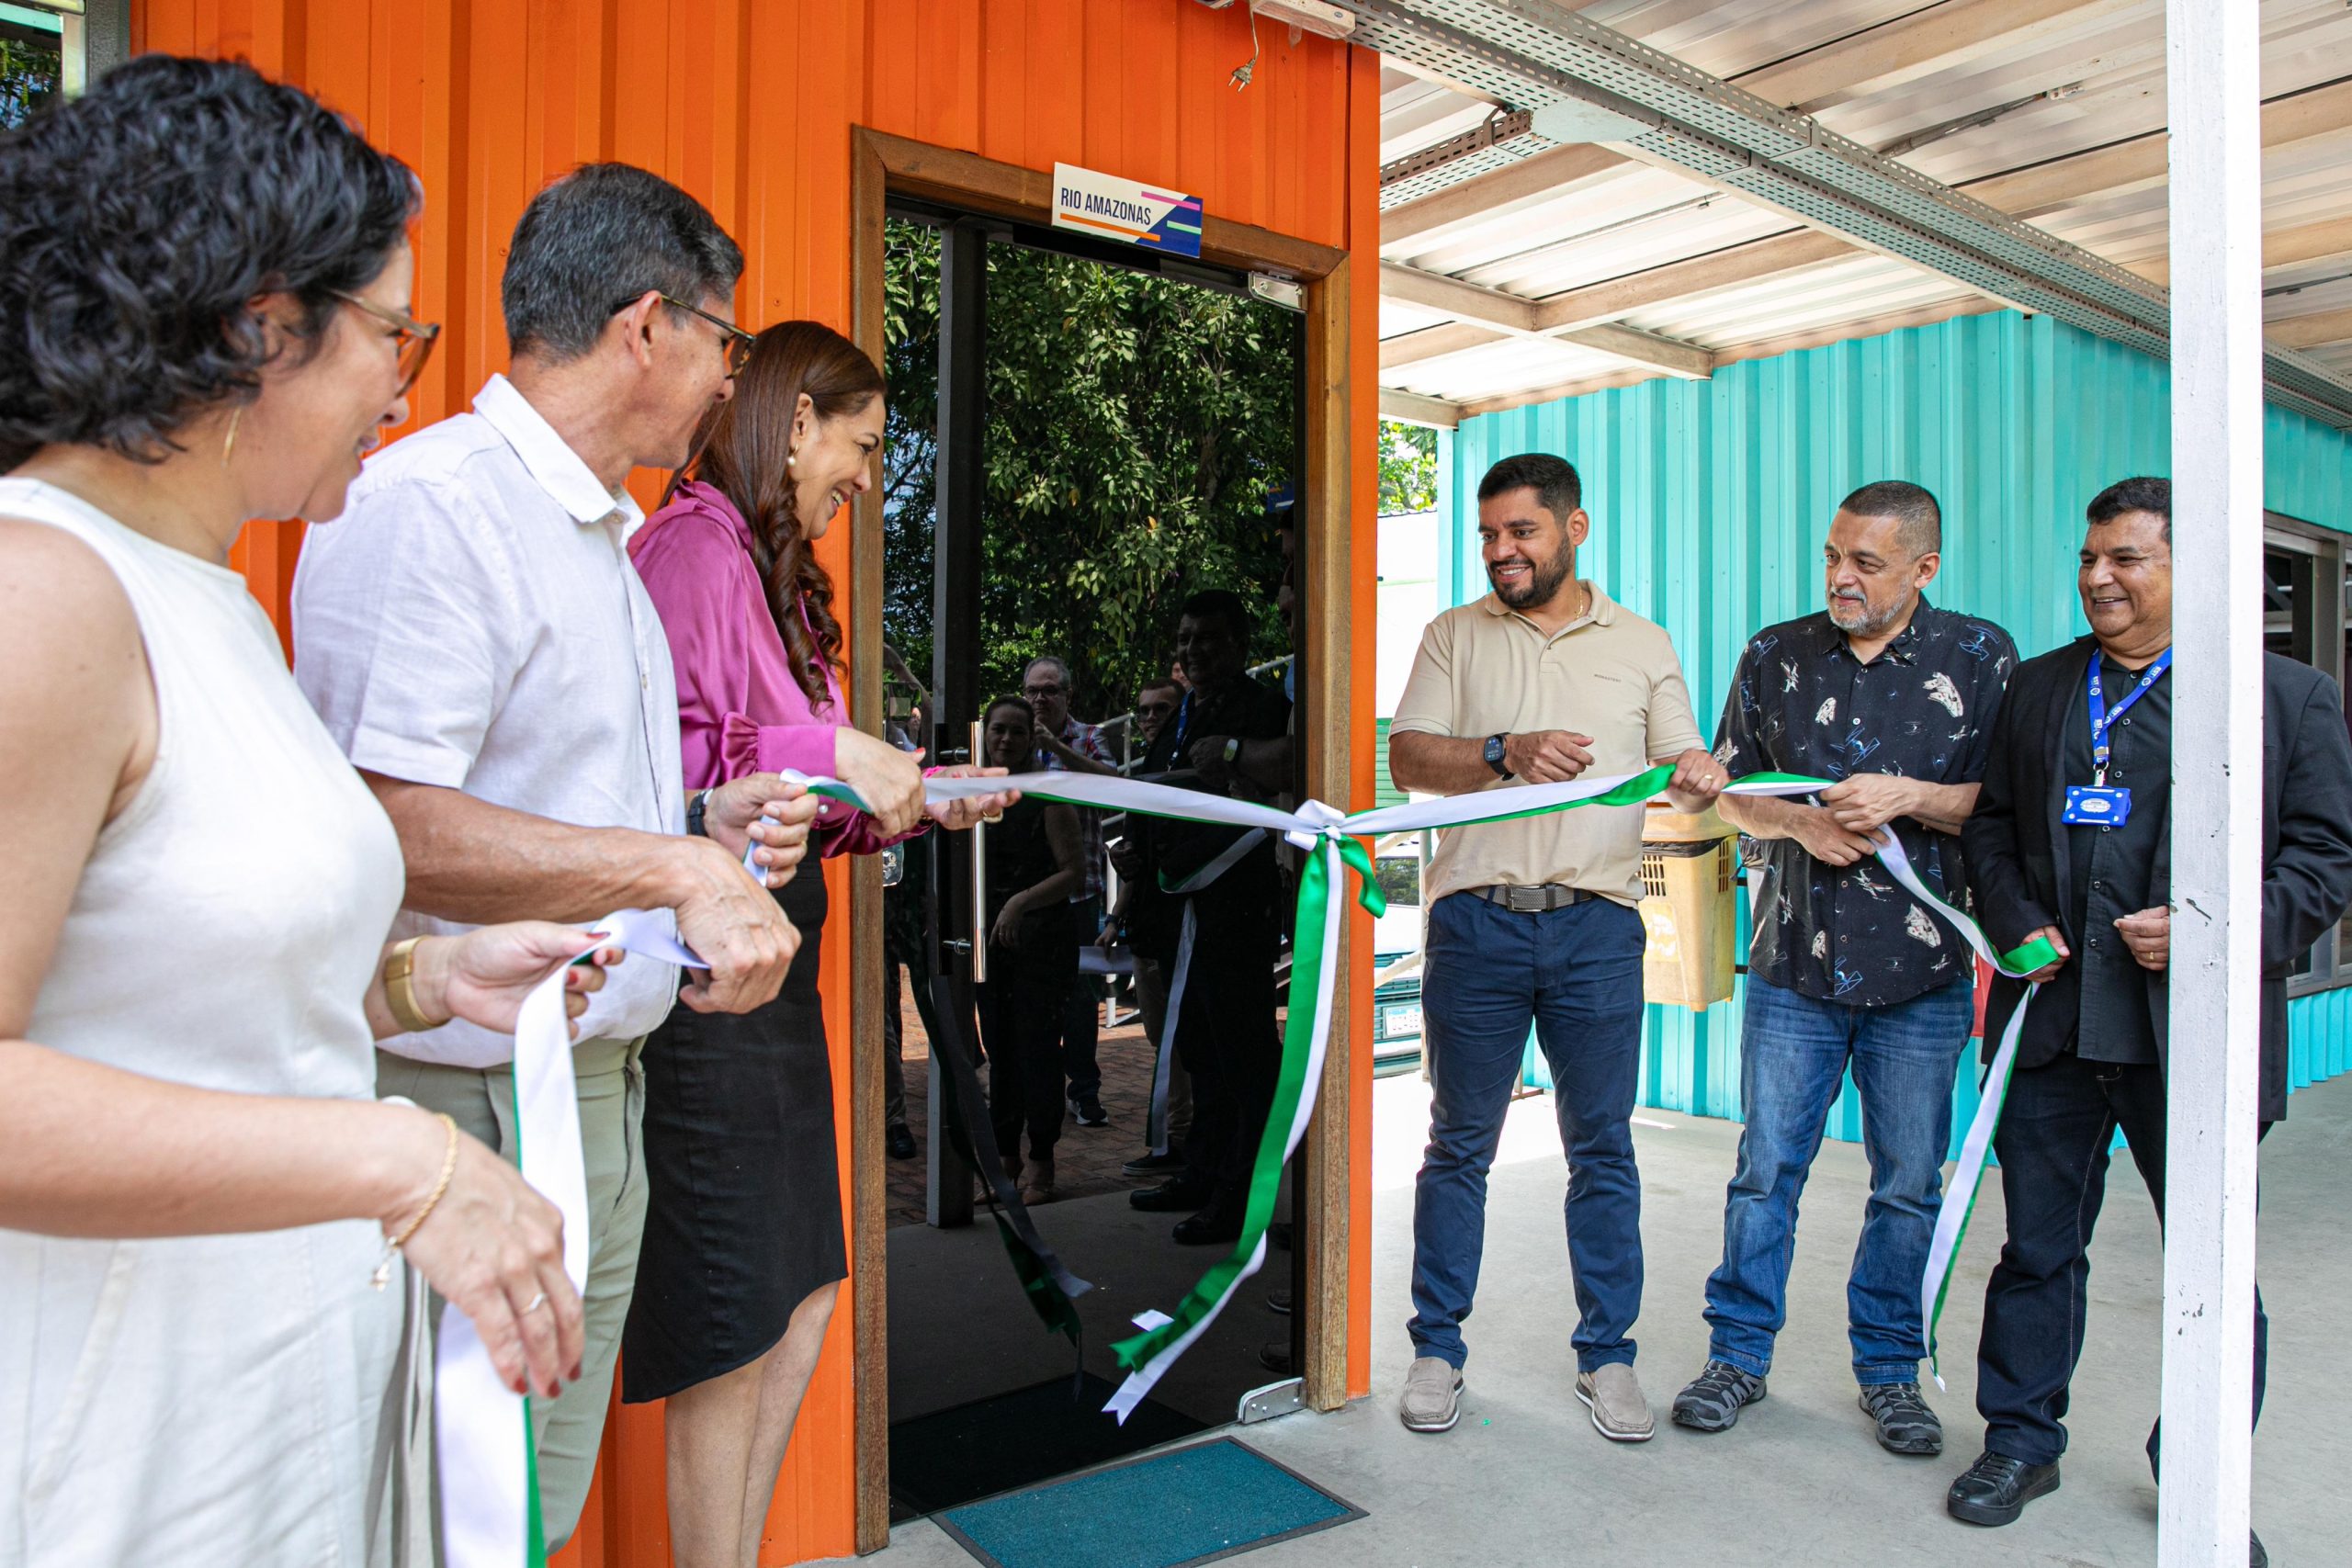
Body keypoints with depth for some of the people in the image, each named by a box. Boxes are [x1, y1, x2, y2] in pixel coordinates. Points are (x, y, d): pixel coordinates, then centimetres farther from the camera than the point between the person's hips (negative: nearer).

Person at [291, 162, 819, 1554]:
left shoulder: (598, 535, 17)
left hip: (602, 1089, 9)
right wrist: (677, 870, -26)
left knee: (544, 1505, 20)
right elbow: (380, 824, -26)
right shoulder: (430, 502, -15)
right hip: (476, 1101, -9)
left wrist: (703, 825, 8)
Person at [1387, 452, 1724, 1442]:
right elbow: (1409, 760, -1)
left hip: (1597, 924, 1)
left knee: (1602, 1148, 7)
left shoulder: (1643, 647, 12)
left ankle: (1606, 1355, 23)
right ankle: (1437, 1349, 20)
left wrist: (1700, 780, -15)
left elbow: (1682, 765, 8)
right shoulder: (1455, 636, 9)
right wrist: (1506, 754, -17)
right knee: (1459, 1145, 7)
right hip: (1476, 921, 0)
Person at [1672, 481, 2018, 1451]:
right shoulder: (1776, 656, 6)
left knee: (1909, 1183, 9)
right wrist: (1799, 822, -9)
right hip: (1794, 962, 1)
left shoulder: (1980, 658, 2)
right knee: (1766, 1169, 5)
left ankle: (1890, 1369, 26)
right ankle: (1738, 1353, 20)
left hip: (1922, 970, -1)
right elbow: (1729, 789, 10)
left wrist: (1908, 798, -16)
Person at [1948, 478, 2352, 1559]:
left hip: (2197, 1030, -2)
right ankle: (2021, 1441, 28)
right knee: (2038, 1247, 12)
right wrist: (2017, 924, -2)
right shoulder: (2037, 687, 11)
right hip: (2052, 1021, 2)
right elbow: (1989, 824, 14)